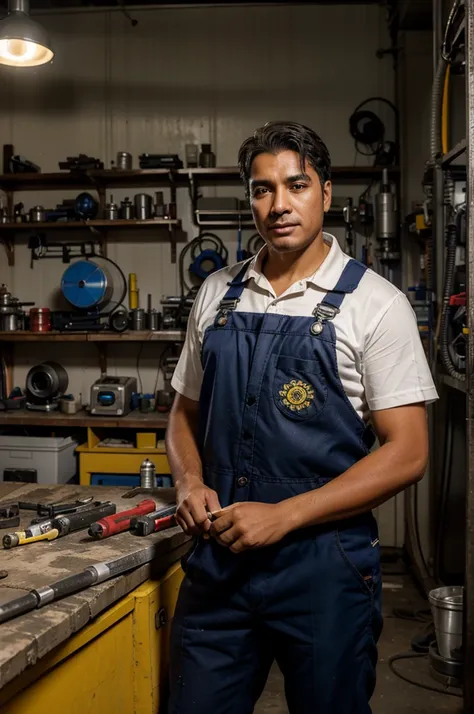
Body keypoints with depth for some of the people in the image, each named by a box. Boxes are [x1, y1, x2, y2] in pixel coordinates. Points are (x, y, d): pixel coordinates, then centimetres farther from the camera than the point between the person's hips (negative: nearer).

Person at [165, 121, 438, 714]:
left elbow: (406, 453, -11)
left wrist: (283, 515, -17)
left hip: (324, 564, -3)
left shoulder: (374, 304, -7)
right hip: (217, 554, 4)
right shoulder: (216, 294, 6)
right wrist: (190, 483, -5)